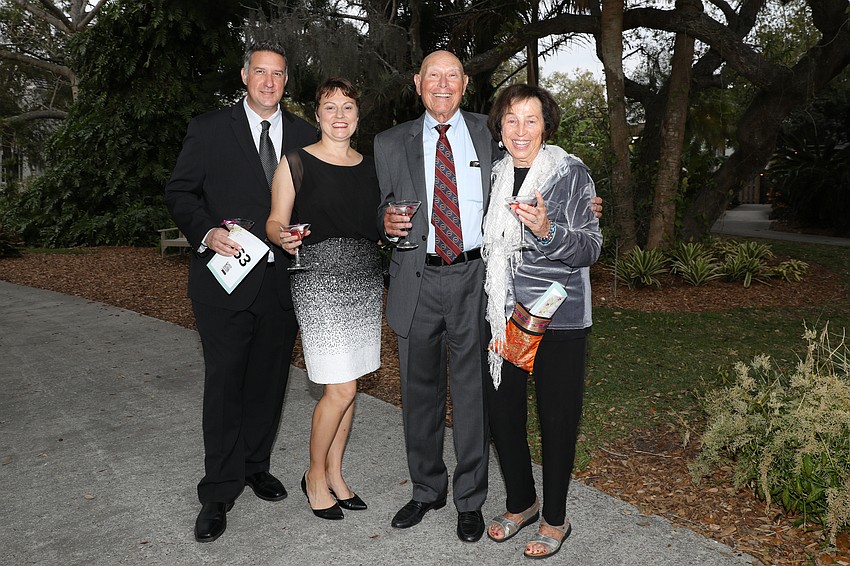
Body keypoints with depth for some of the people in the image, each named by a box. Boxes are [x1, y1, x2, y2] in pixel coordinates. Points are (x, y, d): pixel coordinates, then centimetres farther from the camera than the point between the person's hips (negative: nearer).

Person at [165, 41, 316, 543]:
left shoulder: (304, 135, 9)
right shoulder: (209, 130, 2)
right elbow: (180, 192, 1)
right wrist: (205, 232, -17)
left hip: (283, 280, 3)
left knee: (269, 380, 13)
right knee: (224, 383, 0)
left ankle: (256, 465, 32)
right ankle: (219, 493, 13)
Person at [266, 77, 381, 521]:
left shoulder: (369, 166, 14)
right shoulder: (296, 162, 0)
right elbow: (275, 222, -2)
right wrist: (284, 238, -23)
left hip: (366, 278, 5)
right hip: (319, 277, -5)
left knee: (347, 386, 9)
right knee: (340, 389, -7)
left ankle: (334, 473, 26)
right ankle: (315, 475, 16)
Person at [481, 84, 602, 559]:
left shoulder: (571, 172, -8)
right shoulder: (495, 174, 8)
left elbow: (590, 249, -12)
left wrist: (547, 230, -29)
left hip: (559, 318, -5)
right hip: (503, 314, 5)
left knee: (557, 417, 6)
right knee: (502, 410, 12)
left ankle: (555, 519, 26)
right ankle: (521, 502, 35)